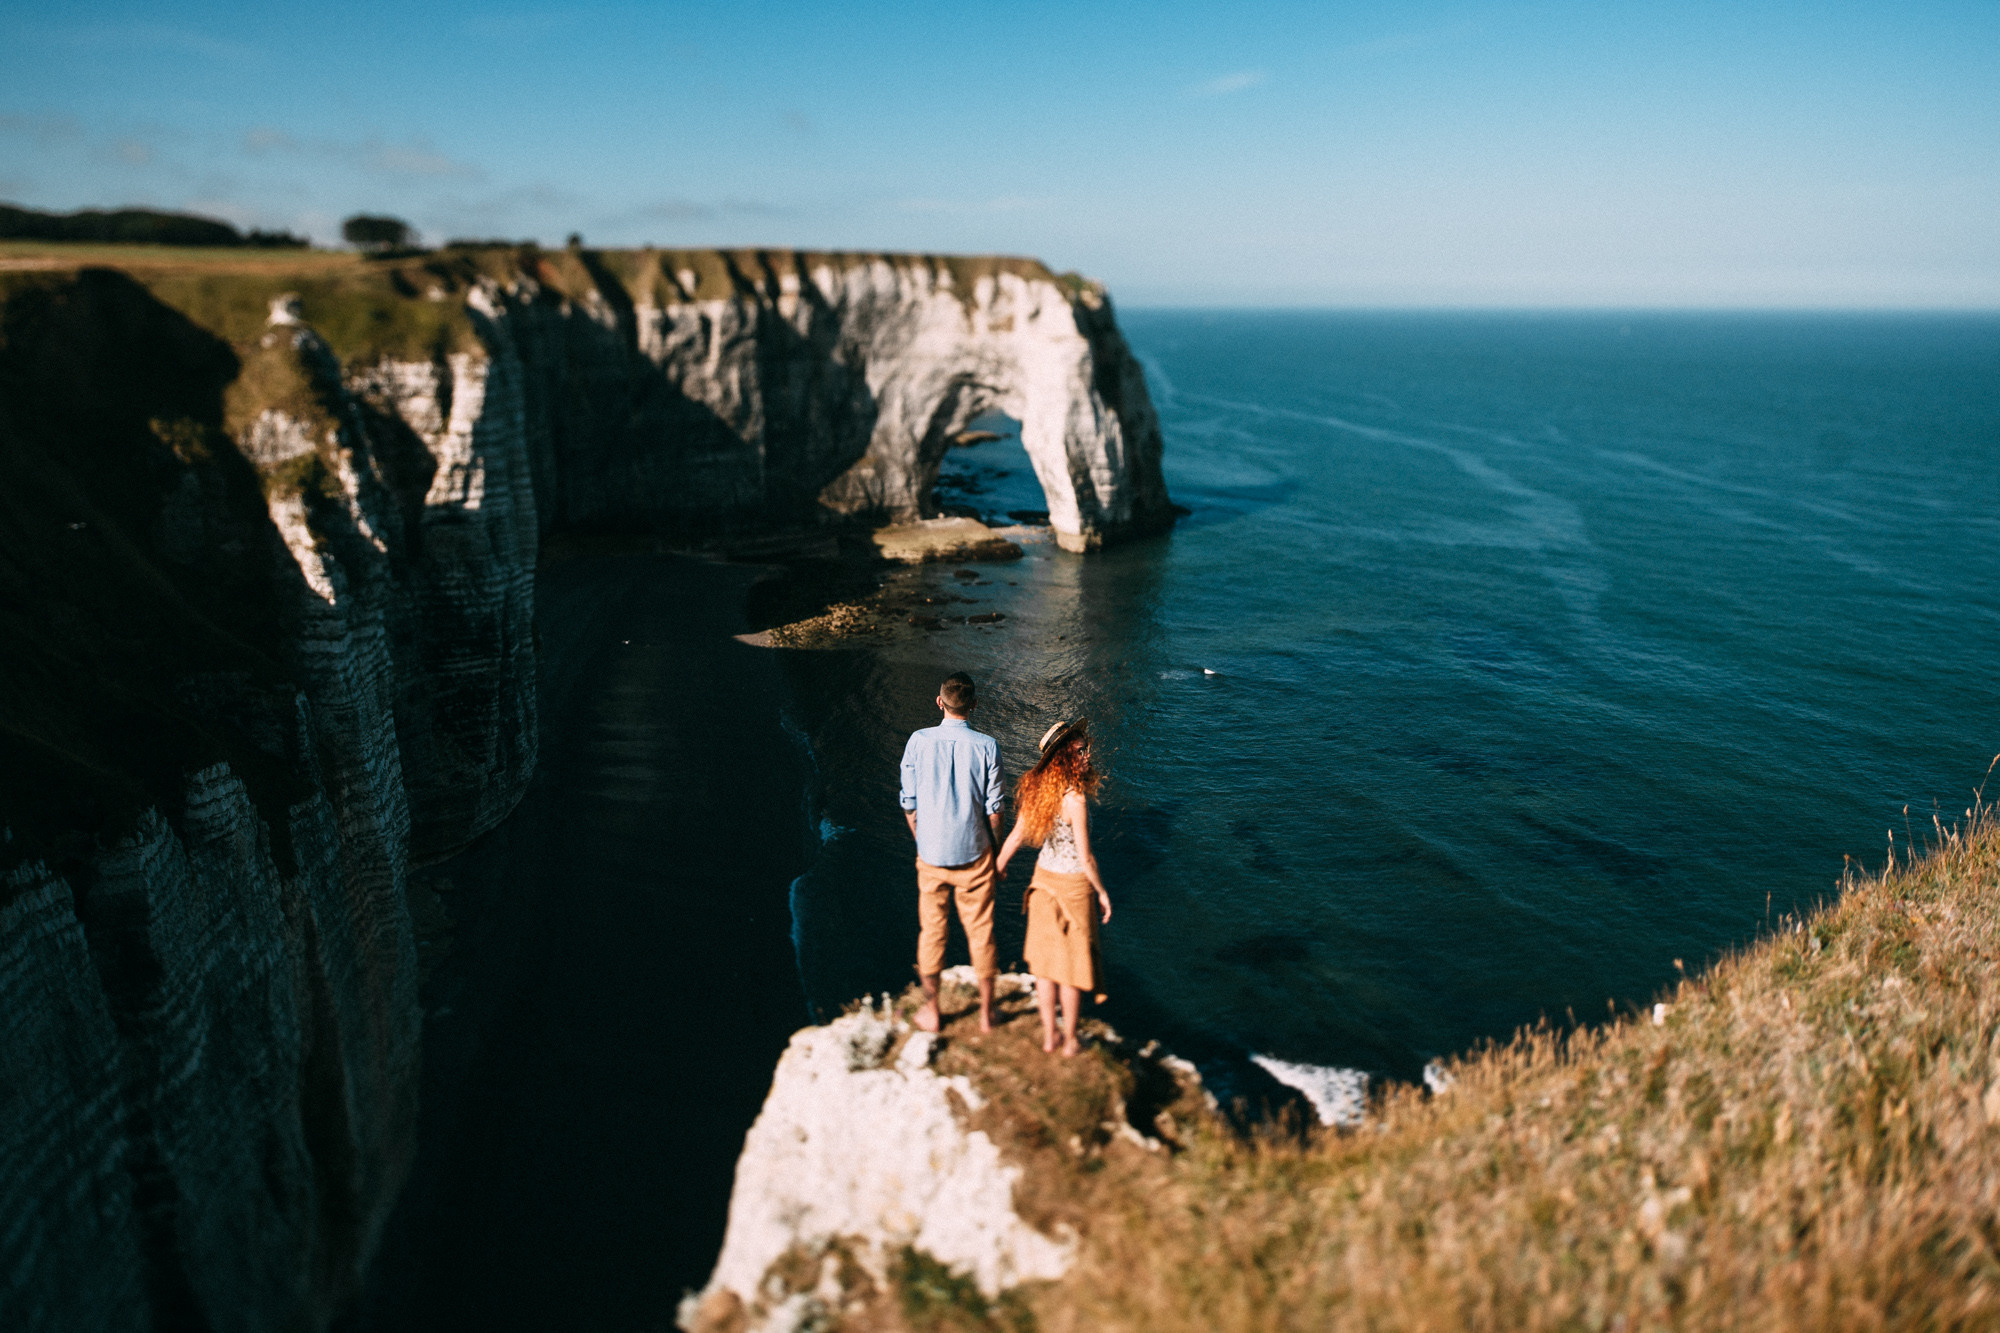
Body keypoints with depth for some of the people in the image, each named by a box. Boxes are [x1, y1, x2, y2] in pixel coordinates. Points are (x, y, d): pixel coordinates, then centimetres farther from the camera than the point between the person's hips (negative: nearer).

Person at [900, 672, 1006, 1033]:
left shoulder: (918, 741, -9)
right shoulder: (986, 746, -12)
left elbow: (909, 804, -3)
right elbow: (994, 809, -7)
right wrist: (992, 848, 9)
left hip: (931, 855, 1)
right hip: (974, 855, -1)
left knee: (931, 932, 15)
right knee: (980, 934, 13)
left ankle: (931, 1011, 28)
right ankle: (986, 1013, 25)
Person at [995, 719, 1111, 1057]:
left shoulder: (1036, 788, -6)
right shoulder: (1075, 798, -26)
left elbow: (1017, 835, 3)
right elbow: (1084, 857, -21)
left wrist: (998, 866, 18)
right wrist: (1102, 892, -7)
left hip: (1044, 875, 6)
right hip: (1074, 884, -6)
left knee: (1046, 956, 16)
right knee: (1072, 963, 10)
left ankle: (1048, 1036, 27)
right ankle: (1069, 1041, 24)